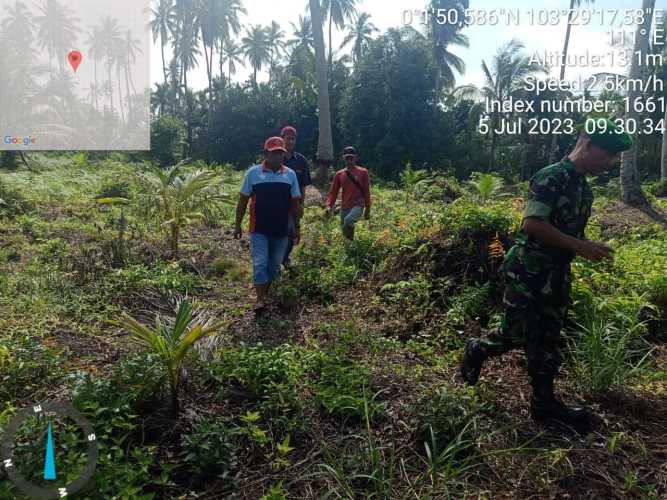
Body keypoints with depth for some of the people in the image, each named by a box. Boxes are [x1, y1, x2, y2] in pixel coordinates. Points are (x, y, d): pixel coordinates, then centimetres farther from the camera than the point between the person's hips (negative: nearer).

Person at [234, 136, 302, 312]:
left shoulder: (290, 174, 4)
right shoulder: (253, 172, -2)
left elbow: (295, 203, 10)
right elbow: (243, 200, 3)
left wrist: (296, 227, 10)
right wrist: (238, 225, 2)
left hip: (281, 231, 3)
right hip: (259, 230, -3)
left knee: (274, 265, 13)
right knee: (260, 264, -8)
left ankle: (266, 293, 31)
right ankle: (260, 299, 0)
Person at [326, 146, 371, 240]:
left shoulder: (362, 172, 0)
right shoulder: (339, 174, 8)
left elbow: (366, 192, 3)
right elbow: (333, 192, 6)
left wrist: (367, 210, 3)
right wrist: (329, 206, -10)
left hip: (358, 206, -4)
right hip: (344, 208, 4)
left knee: (348, 220, -33)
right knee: (344, 231, 7)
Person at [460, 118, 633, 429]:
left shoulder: (584, 188, 12)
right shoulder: (551, 178, -16)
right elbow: (532, 224, -25)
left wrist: (588, 248, 6)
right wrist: (579, 245, -23)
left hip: (556, 276, 9)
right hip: (527, 274, -9)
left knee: (547, 339, 13)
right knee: (517, 334, 0)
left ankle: (544, 402, 24)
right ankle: (477, 350, 27)